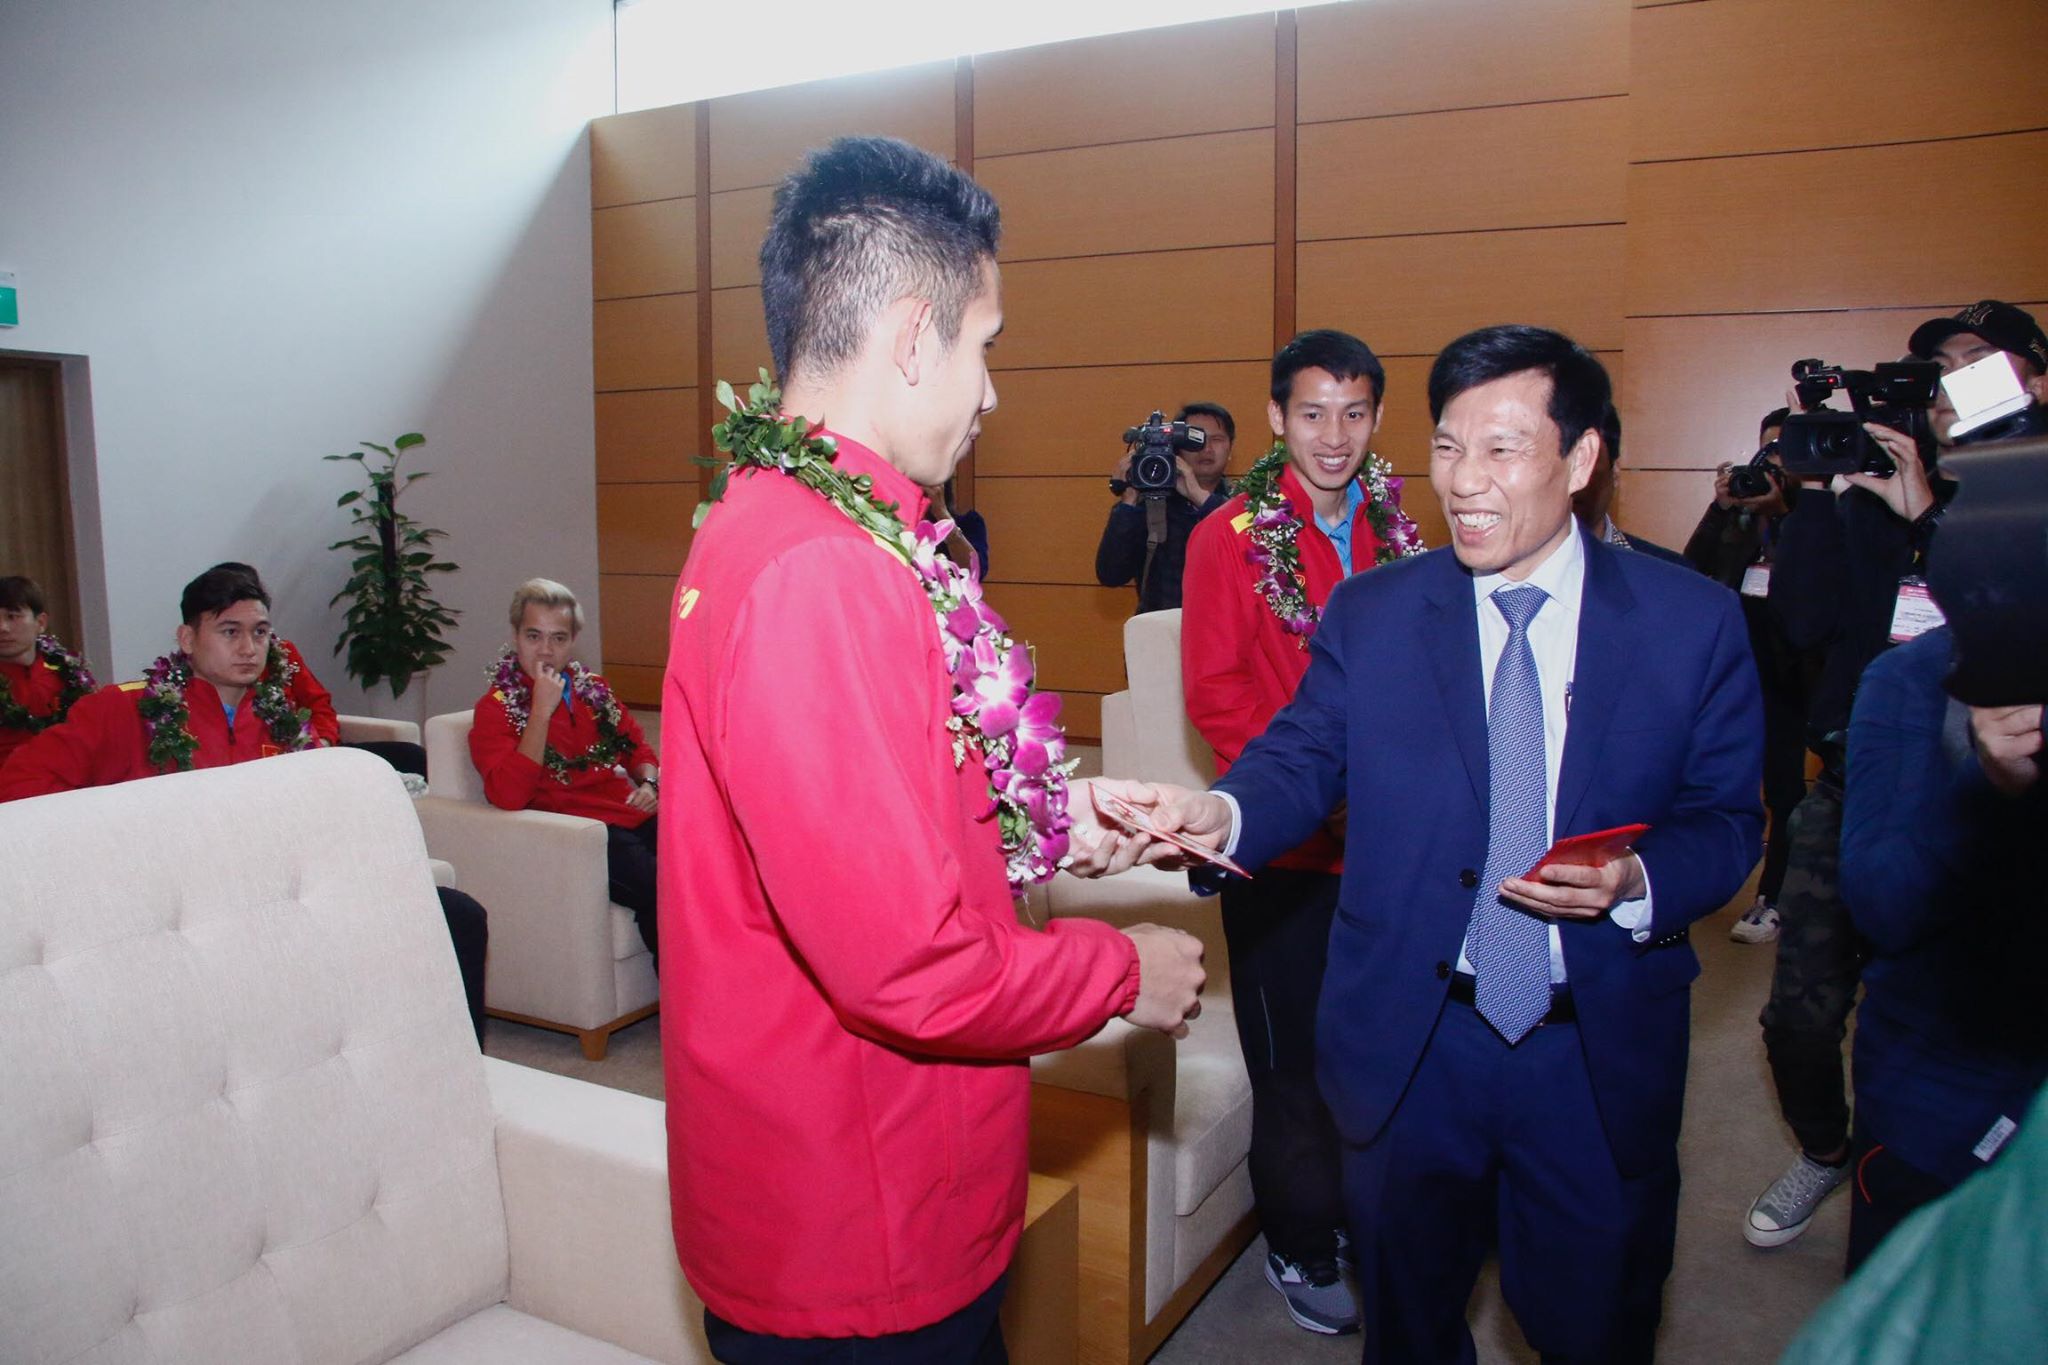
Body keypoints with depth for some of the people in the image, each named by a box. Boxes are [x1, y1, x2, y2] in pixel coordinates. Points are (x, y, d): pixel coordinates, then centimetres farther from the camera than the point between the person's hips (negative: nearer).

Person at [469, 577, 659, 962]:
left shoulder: (593, 688, 20)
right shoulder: (496, 707, 3)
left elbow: (637, 744, 31)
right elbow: (508, 795, -13)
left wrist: (649, 782, 8)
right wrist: (542, 709, -14)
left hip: (636, 816, 6)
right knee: (661, 890, -32)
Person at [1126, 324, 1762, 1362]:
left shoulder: (1693, 622, -5)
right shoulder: (1368, 613, -3)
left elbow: (1726, 821, -1)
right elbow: (1302, 757, -9)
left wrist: (1637, 883, -21)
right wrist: (1222, 814, -31)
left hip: (1601, 1056, 0)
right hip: (1409, 1043, 1)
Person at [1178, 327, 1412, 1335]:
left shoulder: (1393, 534, 7)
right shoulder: (1229, 538, -7)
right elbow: (1213, 692, -10)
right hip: (1283, 846, -4)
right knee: (1291, 1054, 11)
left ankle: (1366, 1208, 39)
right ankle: (1299, 1244, 31)